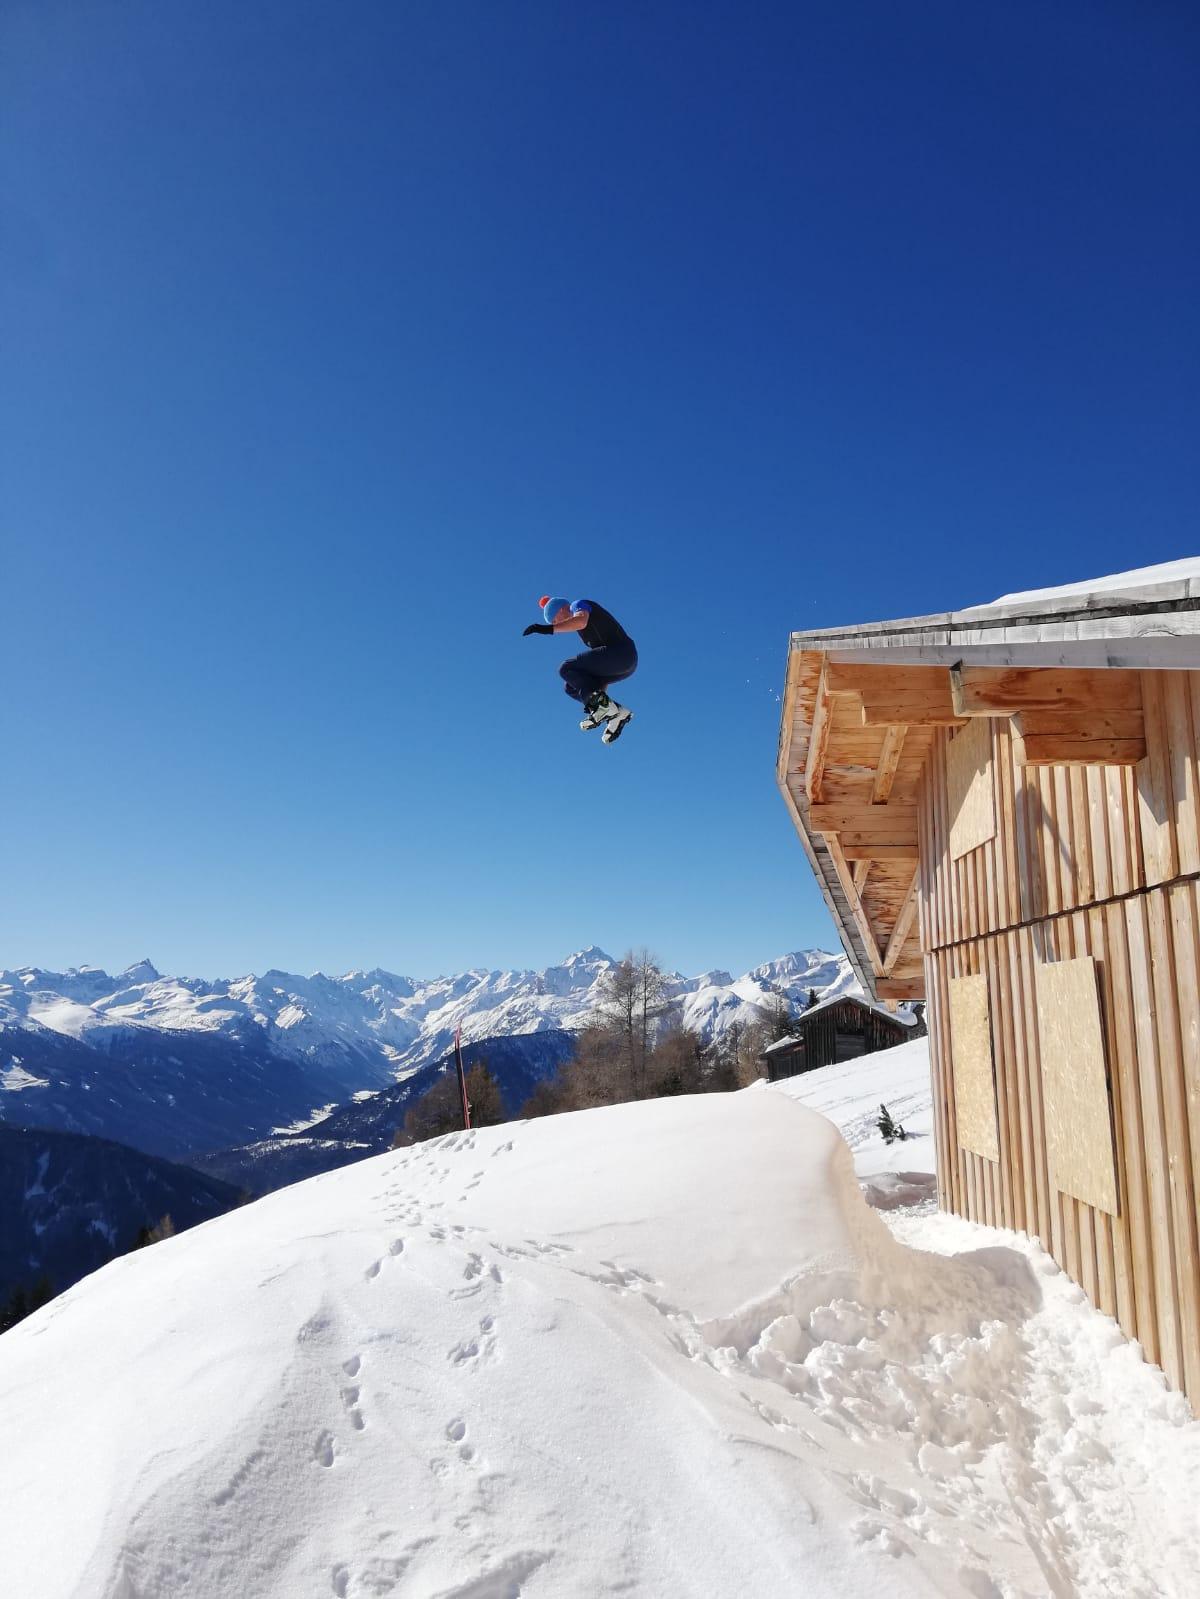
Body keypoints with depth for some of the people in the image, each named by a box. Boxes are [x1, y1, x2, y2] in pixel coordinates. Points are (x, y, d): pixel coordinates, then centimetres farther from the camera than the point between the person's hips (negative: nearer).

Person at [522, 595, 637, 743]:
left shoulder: (579, 605, 2)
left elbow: (581, 621, -25)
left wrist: (548, 629, -31)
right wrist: (601, 692, 31)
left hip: (618, 652, -10)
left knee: (566, 669, -7)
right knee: (571, 686, 11)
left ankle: (601, 704, -20)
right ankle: (616, 712, -1)